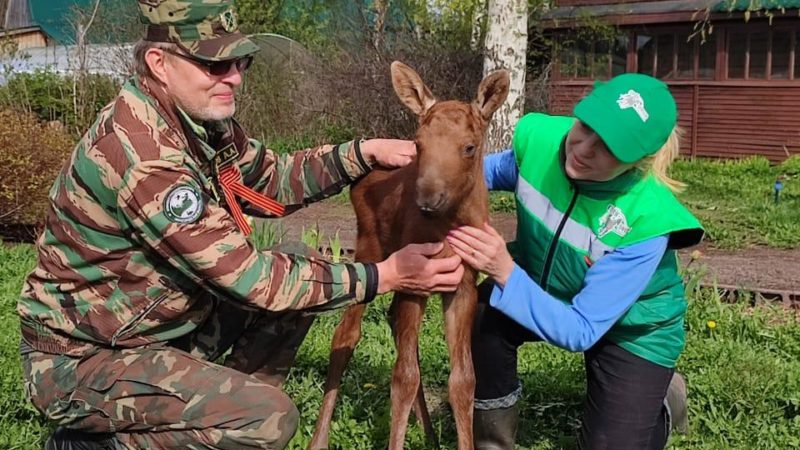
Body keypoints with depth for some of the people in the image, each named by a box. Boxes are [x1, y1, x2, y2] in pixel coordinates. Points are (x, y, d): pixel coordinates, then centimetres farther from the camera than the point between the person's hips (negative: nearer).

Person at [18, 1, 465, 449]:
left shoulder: (203, 119, -3)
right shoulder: (141, 153, -30)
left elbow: (270, 179, 11)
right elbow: (246, 277, -29)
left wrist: (361, 155, -4)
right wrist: (382, 276, -23)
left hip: (162, 323, 9)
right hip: (83, 359, -9)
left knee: (300, 276, 5)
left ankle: (227, 409, 14)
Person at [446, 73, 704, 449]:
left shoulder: (647, 221, -38)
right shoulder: (540, 137, -25)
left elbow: (580, 331, -34)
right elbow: (498, 170, 3)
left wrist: (507, 273, -46)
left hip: (633, 331, -3)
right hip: (547, 291, 4)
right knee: (483, 315, -27)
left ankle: (657, 403, 29)